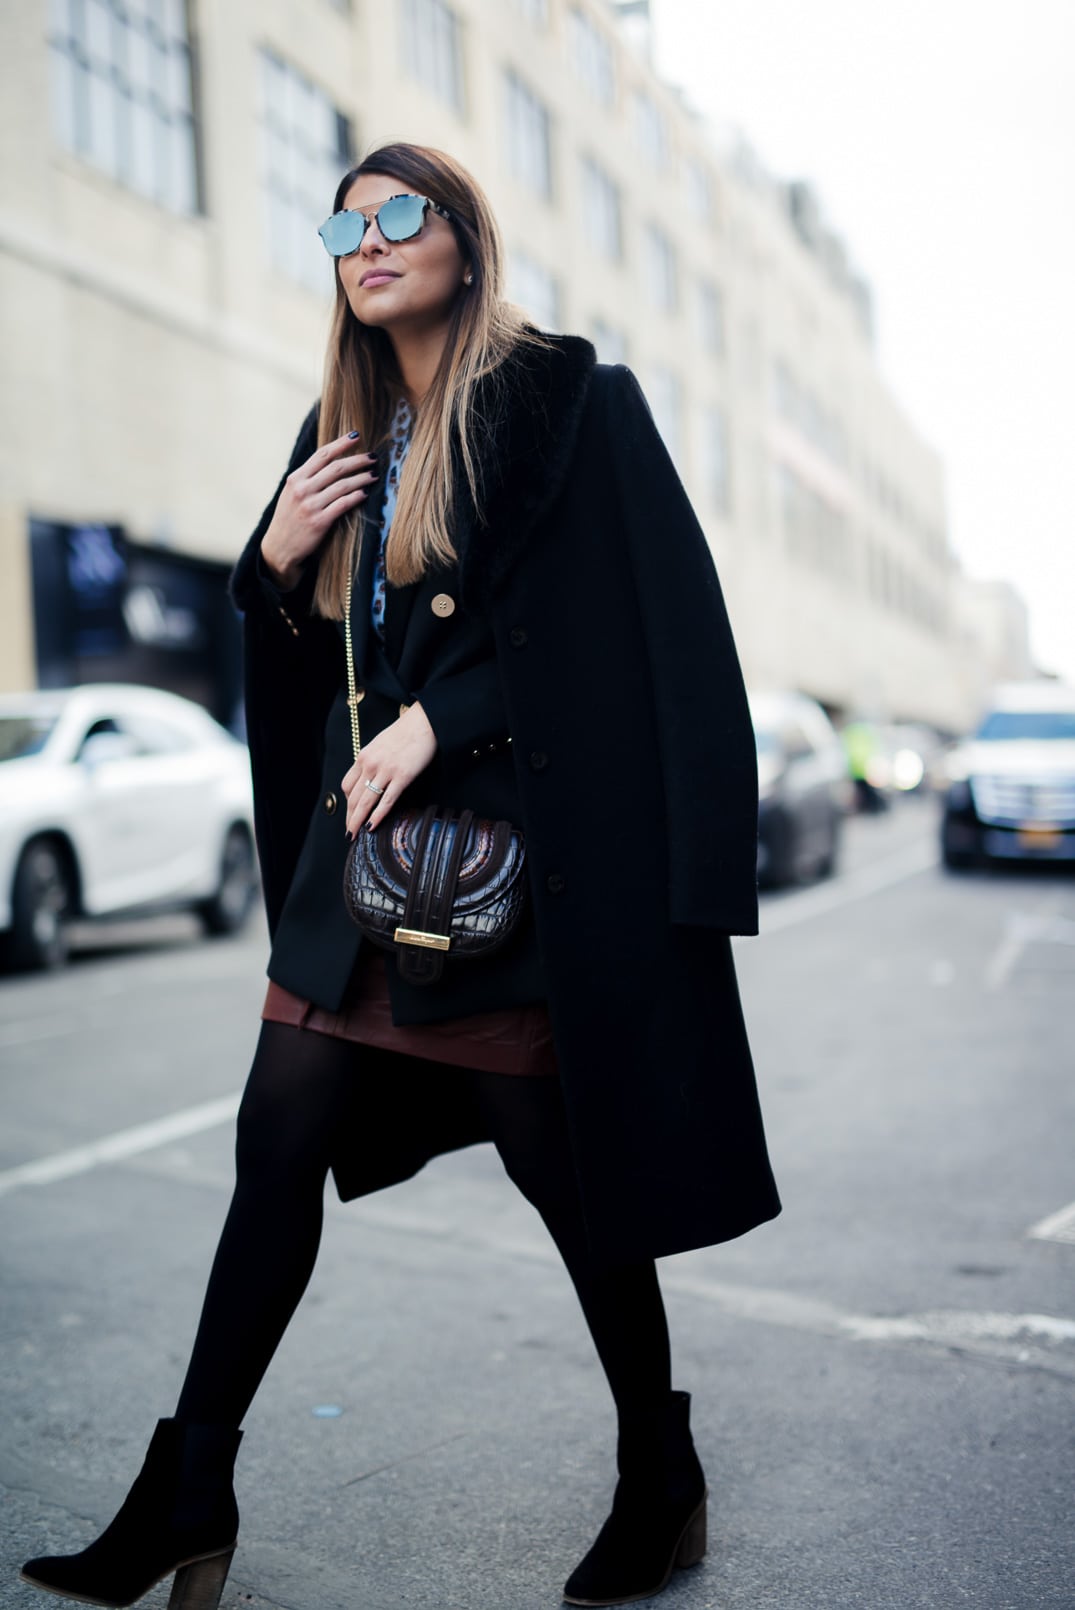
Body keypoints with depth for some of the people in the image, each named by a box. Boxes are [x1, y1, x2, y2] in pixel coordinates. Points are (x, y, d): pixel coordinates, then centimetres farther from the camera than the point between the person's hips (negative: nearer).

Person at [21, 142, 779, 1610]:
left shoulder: (567, 401, -1)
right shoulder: (344, 434, 17)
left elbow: (624, 620, -10)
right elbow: (294, 655, 20)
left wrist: (438, 718, -16)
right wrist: (277, 558, -1)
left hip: (511, 831, -6)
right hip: (362, 839, 6)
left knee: (557, 1156, 1)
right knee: (277, 1151, 4)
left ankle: (662, 1484, 23)